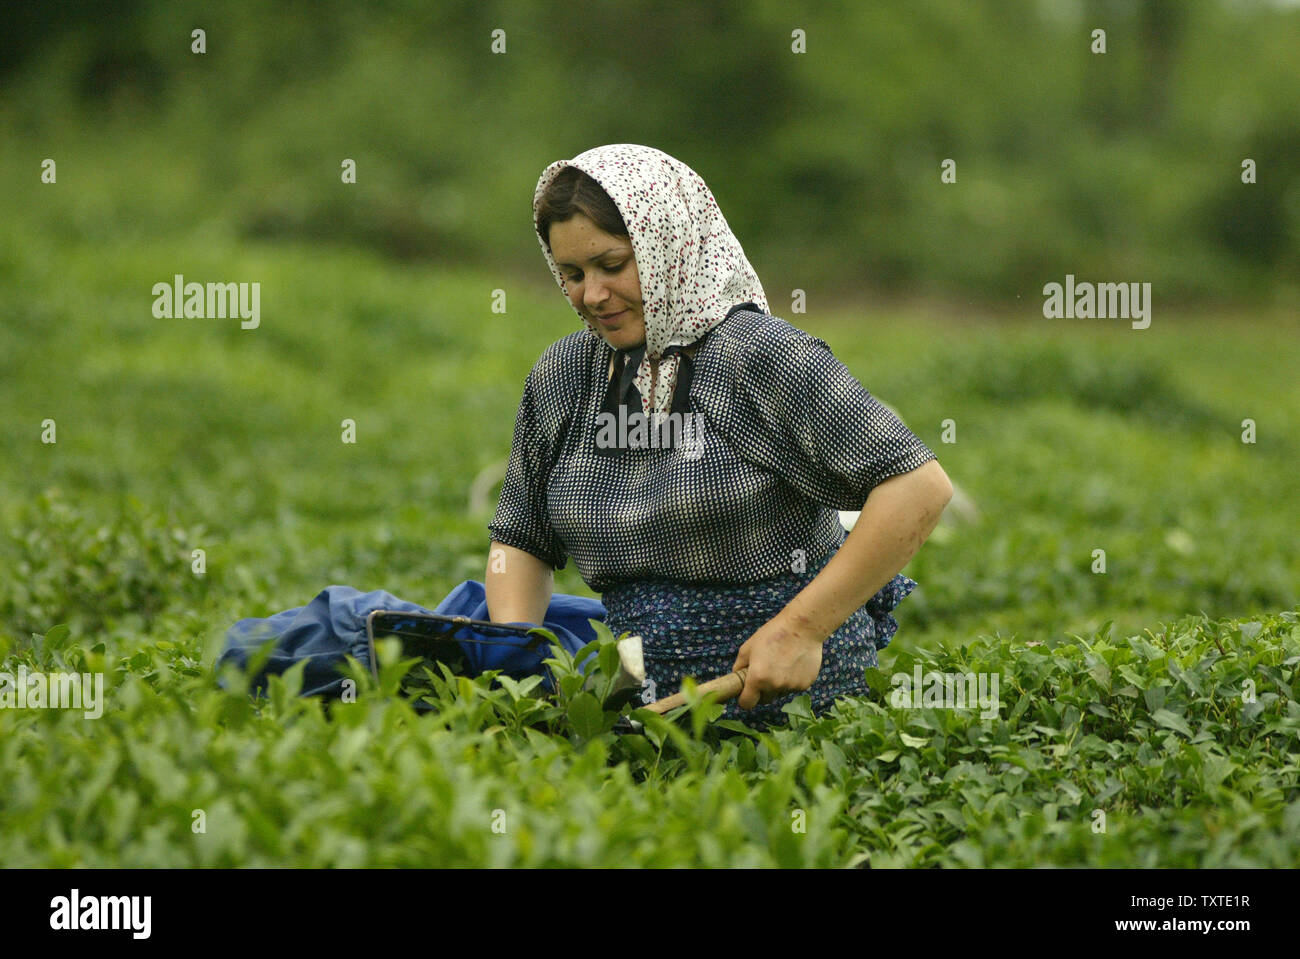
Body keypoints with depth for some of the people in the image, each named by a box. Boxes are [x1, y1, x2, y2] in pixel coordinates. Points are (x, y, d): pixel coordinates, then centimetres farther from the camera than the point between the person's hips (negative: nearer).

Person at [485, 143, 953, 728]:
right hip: (646, 685, 7)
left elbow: (919, 486, -18)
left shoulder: (757, 357, -13)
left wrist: (800, 629, -20)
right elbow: (520, 541, 19)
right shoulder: (561, 377, 8)